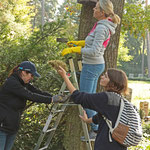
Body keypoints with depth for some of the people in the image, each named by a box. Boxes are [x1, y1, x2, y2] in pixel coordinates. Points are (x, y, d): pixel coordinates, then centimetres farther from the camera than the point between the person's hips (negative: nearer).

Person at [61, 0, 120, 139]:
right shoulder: (105, 26, 9)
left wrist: (73, 50, -22)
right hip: (98, 65, 10)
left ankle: (97, 130, 2)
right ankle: (98, 128, 20)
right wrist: (78, 43, 25)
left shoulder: (101, 28, -21)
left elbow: (94, 51, -26)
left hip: (91, 66, -10)